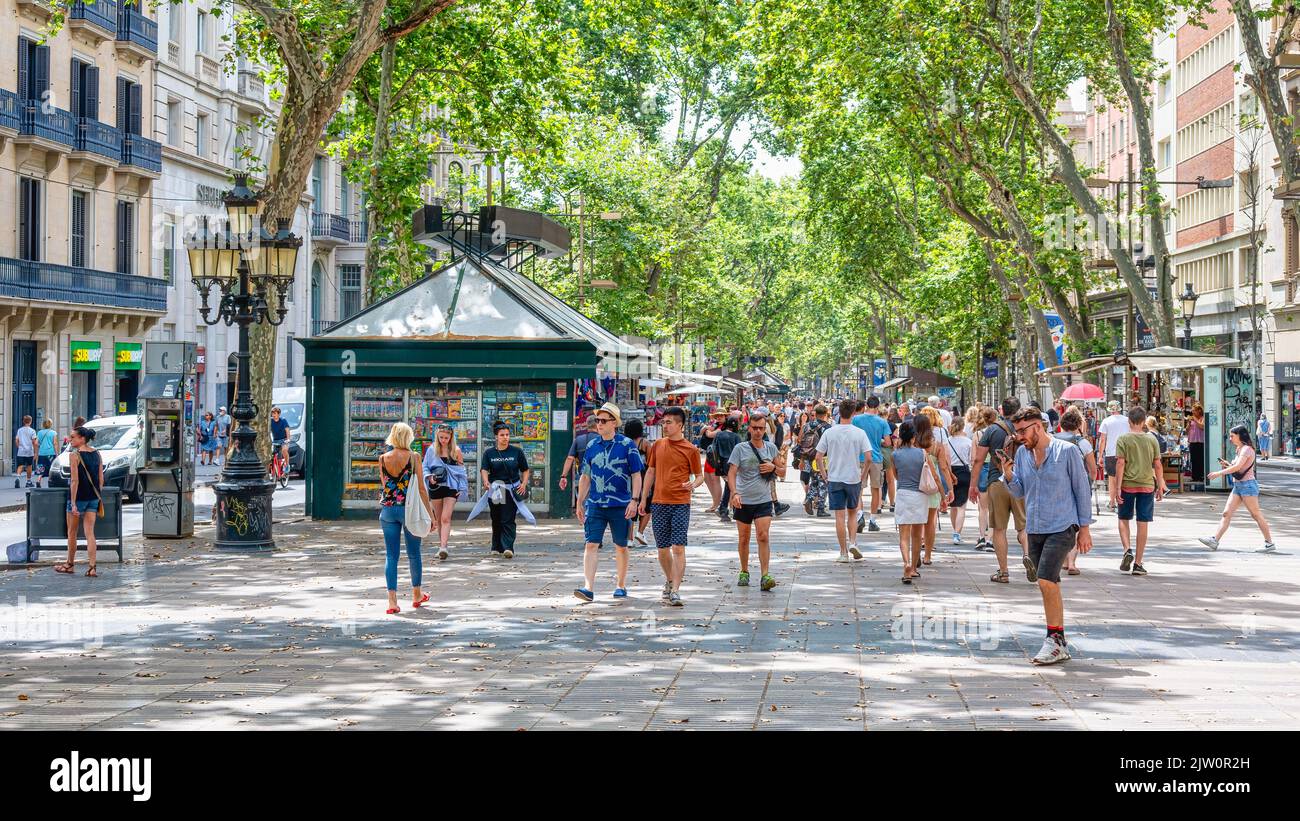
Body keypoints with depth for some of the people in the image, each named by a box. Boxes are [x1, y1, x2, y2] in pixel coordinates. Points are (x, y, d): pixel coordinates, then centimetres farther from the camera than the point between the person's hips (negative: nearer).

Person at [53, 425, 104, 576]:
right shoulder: (97, 455, 5)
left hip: (78, 496, -5)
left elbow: (74, 481, -17)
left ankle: (70, 564, 25)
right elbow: (101, 479, 7)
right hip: (93, 497, 5)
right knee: (89, 533, 3)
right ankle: (91, 567, -5)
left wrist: (73, 503, -16)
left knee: (72, 533, 12)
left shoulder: (74, 455, -14)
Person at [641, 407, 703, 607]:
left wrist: (694, 484, -19)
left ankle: (675, 590, -11)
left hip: (681, 504, -4)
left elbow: (699, 476, 4)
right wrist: (644, 498, 14)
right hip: (659, 503, 4)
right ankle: (669, 580, 33)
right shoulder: (658, 445, 8)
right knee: (662, 548, 10)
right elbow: (651, 471, 16)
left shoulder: (691, 450, -2)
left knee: (678, 547, -10)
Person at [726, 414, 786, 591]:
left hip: (764, 501, 1)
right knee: (743, 539, 10)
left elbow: (783, 472, 16)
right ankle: (744, 572, 27)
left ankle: (765, 576, -16)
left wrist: (773, 467, -6)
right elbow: (731, 473, -9)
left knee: (763, 537, -12)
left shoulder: (771, 448, 7)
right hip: (743, 500, -1)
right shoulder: (740, 449, -3)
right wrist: (734, 493, -25)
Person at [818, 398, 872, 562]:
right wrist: (863, 474, 5)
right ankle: (852, 542, 1)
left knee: (840, 516, 3)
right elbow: (868, 458, -10)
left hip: (834, 479, 0)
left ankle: (843, 553, 5)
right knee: (852, 513, 18)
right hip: (854, 478, 0)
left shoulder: (829, 433, -4)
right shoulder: (859, 433, -6)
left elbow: (819, 455, -3)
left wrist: (823, 474, 8)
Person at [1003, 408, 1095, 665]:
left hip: (1062, 528, -6)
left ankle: (1055, 641, -11)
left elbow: (1082, 489, -2)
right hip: (1035, 529, 6)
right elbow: (1019, 492, 12)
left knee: (1046, 581, -19)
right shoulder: (1022, 454, 8)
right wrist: (1008, 477, -9)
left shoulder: (1067, 451, -7)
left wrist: (1085, 528, -3)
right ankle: (1060, 644, 19)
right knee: (1050, 586, 11)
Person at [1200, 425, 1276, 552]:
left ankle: (1270, 543, 4)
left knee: (1256, 515, -3)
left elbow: (1237, 467, -23)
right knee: (1226, 513, 1)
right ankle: (1215, 540, -5)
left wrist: (1219, 473, -21)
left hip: (1247, 485, -10)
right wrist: (1227, 465, 7)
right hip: (1238, 486, 10)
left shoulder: (1246, 449, -12)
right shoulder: (1239, 450, 17)